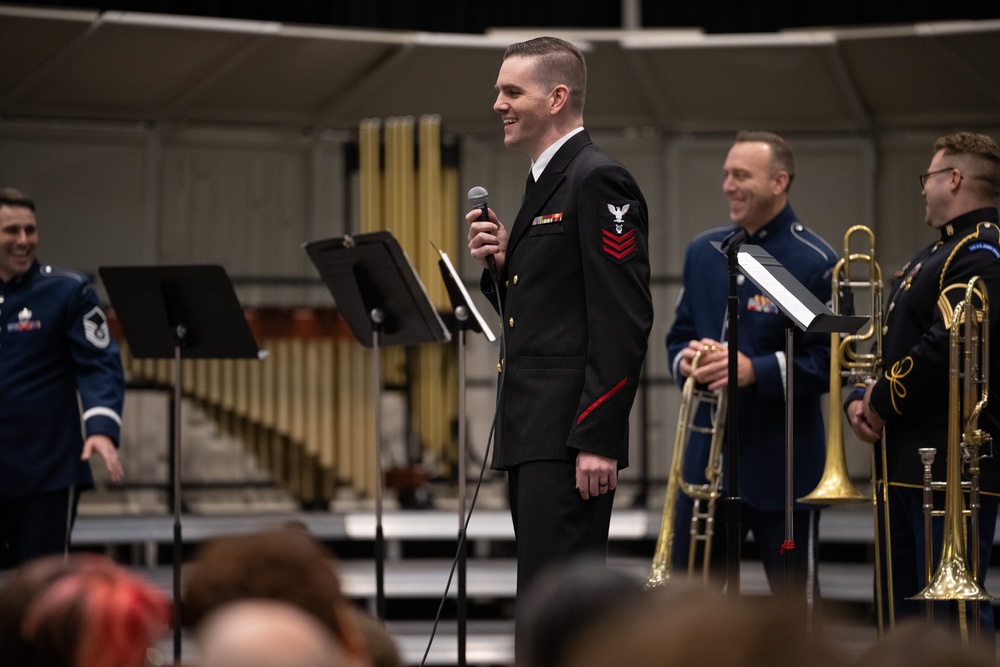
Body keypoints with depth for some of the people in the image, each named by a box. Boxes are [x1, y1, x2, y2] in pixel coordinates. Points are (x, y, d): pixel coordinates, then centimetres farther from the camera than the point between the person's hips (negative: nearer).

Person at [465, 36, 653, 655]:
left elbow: (624, 319, -18)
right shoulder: (546, 183, 19)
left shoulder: (598, 180, -11)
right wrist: (502, 265, 4)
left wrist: (597, 440, -23)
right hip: (534, 435, 10)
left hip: (571, 435, -10)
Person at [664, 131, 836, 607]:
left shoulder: (814, 262, -9)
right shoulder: (704, 252, 10)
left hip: (781, 466, -5)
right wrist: (686, 359, -8)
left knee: (796, 599, 5)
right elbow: (678, 337, 15)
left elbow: (827, 363, -12)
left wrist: (755, 370, -24)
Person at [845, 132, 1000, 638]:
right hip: (907, 463, 11)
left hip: (954, 463, -11)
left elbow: (950, 344, -26)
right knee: (903, 612, 14)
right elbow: (896, 344, 24)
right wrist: (860, 399, 5)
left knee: (954, 614, -10)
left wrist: (885, 400, -14)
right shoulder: (936, 254, 21)